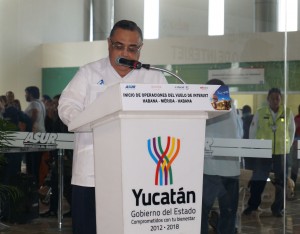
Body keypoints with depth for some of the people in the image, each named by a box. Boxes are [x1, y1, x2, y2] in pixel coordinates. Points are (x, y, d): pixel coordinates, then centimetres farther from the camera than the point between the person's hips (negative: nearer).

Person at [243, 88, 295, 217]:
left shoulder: (288, 113, 1)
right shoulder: (260, 113, -1)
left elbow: (291, 131, 10)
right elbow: (253, 131, 6)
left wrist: (288, 147, 7)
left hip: (281, 153, 1)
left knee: (281, 181, 4)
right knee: (258, 180, 2)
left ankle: (277, 208, 15)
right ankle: (252, 206, 16)